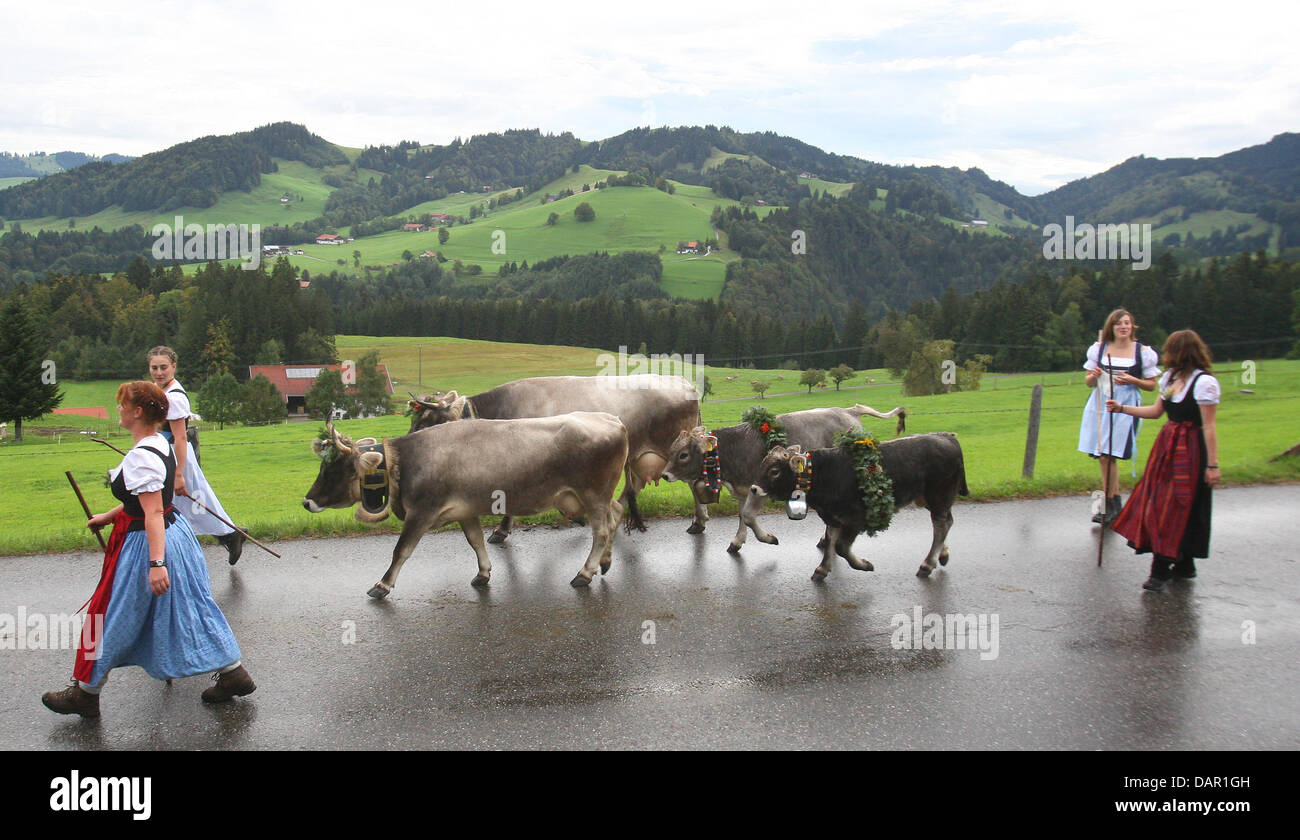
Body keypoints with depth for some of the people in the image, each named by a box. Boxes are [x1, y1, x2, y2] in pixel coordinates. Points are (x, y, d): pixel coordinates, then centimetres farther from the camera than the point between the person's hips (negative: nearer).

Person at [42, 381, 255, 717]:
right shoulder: (161, 444, 6)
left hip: (145, 542, -10)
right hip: (174, 532, 10)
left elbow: (153, 512, -29)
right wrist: (109, 516, 29)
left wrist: (156, 563, -33)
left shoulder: (141, 457, -23)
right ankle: (233, 673, 18)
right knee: (189, 609, 15)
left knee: (110, 616, 6)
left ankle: (86, 693, 20)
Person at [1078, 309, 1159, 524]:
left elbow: (1151, 385, 6)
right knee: (1105, 456, 6)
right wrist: (1093, 376, -8)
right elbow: (1088, 381, 14)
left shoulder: (1143, 352, 2)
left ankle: (1109, 508, -1)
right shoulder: (1099, 348, 9)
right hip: (1100, 404, 4)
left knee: (1107, 455, -11)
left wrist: (1132, 380, -12)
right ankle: (1116, 504, 20)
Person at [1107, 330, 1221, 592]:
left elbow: (1209, 427, -15)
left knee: (1175, 509, -5)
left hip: (1190, 449, -8)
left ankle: (1162, 570, 1)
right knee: (1159, 504, 7)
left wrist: (1212, 464, -15)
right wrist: (1121, 408, 17)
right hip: (1167, 444, 8)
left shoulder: (1204, 382, -15)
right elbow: (1156, 411, 20)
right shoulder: (1171, 377, 11)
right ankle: (1183, 566, 19)